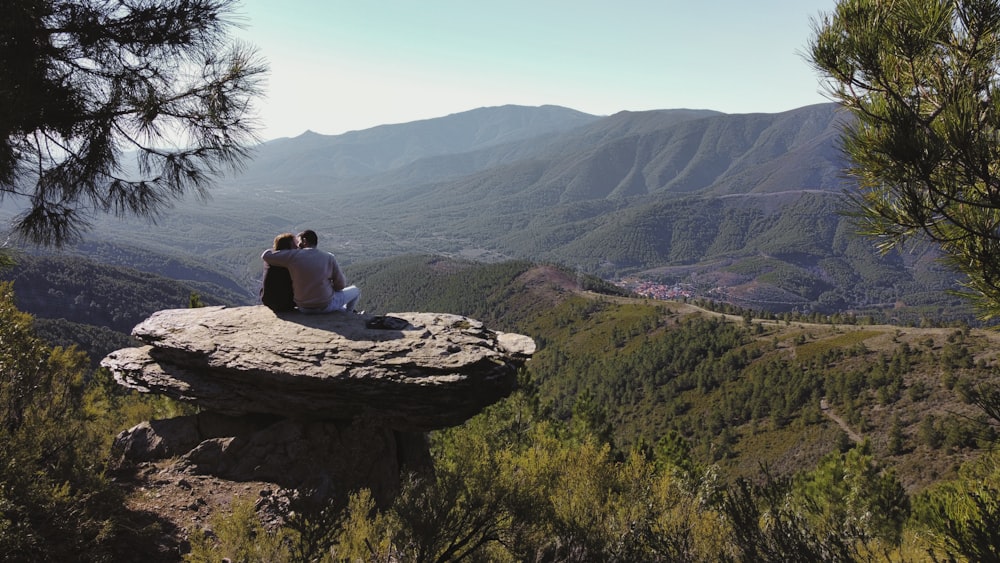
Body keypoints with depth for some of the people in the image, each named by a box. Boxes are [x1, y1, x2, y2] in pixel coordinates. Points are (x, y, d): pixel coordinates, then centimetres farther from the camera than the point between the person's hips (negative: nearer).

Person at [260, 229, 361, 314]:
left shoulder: (293, 255, -12)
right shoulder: (329, 258, -11)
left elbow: (265, 255, -6)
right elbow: (340, 285, -7)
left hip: (303, 308, 2)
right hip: (326, 306, -2)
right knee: (355, 290, 25)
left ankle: (344, 311, 51)